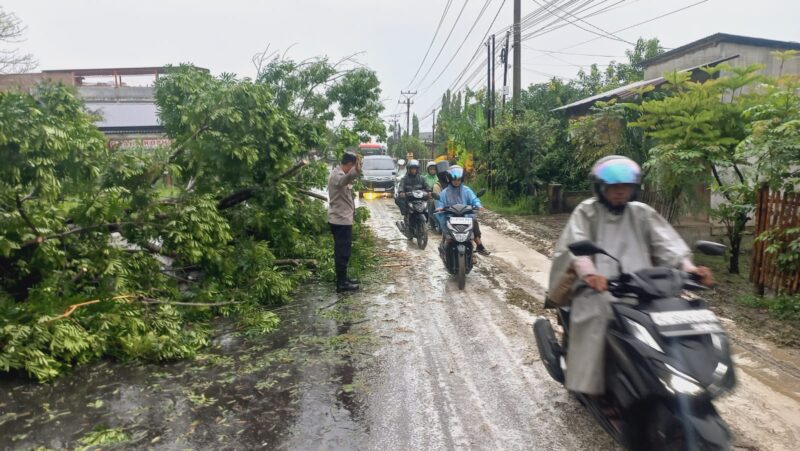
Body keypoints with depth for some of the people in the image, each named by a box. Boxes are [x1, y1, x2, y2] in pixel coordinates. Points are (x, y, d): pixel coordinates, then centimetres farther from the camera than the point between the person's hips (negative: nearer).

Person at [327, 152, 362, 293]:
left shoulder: (339, 174, 13)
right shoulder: (337, 175, -21)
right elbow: (345, 179, -47)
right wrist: (356, 171, -65)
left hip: (342, 218, 11)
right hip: (341, 220, -11)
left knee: (342, 251, 17)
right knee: (343, 251, -5)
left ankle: (343, 278, 27)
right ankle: (341, 283, 1)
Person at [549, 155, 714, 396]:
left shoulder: (642, 213, 15)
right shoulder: (587, 211, 3)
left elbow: (666, 242, 3)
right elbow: (576, 246, -12)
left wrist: (688, 267, -17)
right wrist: (589, 273, -33)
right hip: (600, 286, -3)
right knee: (599, 313, -30)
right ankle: (594, 384, -14)